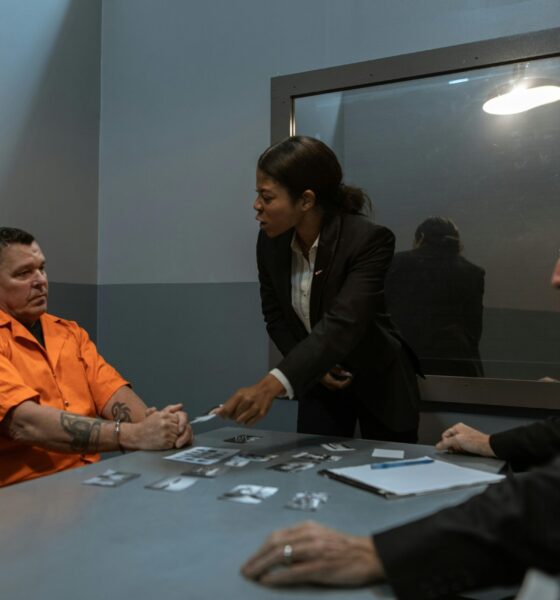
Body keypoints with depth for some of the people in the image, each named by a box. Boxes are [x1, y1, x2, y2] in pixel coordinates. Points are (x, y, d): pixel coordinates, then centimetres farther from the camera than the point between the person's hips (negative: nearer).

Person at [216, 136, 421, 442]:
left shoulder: (369, 240, -28)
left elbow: (342, 324, -40)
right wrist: (314, 368, -14)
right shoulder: (270, 242, -12)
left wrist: (271, 385, -50)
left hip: (378, 380, -3)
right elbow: (275, 318, 1)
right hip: (319, 383, 4)